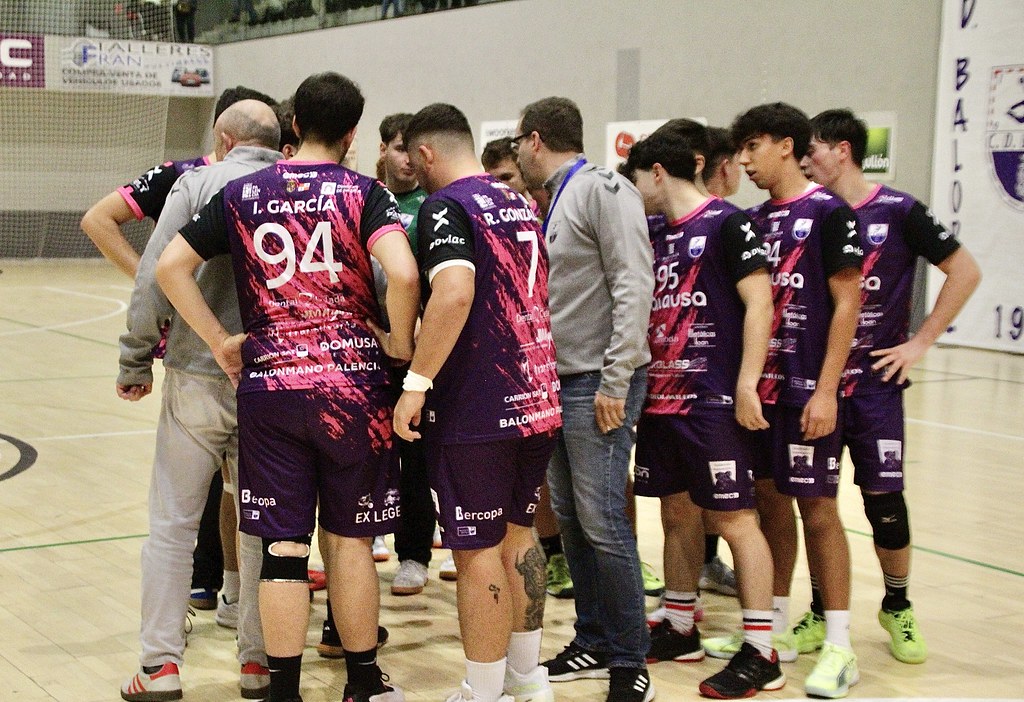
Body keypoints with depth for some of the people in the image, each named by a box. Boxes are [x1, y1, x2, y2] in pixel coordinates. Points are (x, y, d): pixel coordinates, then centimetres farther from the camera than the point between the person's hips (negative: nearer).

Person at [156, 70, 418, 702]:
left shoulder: (243, 193, 8)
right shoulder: (362, 192, -2)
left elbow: (171, 266, 4)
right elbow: (402, 273, -18)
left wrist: (219, 340, 6)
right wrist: (400, 343, -3)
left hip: (267, 383, 2)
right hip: (352, 382, -1)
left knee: (283, 545, 6)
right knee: (351, 539, 10)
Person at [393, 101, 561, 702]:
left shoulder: (447, 206, -11)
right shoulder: (521, 205, 14)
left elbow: (454, 292, -27)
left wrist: (416, 382, -25)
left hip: (477, 410, -8)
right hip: (539, 401, 8)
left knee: (478, 550, 0)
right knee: (518, 532, 19)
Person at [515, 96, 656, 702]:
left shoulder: (604, 190, -10)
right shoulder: (556, 200, 17)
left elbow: (634, 288, -18)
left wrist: (614, 382, -20)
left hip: (597, 385, -9)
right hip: (558, 381, 9)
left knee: (602, 523, -8)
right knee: (570, 520, 12)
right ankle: (594, 644, 23)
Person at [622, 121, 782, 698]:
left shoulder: (727, 224, -8)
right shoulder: (660, 235, 15)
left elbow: (759, 306, -12)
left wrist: (746, 384, -17)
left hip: (714, 401, -8)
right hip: (662, 397, 8)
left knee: (733, 518, -5)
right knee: (678, 513, 14)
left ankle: (761, 655, 1)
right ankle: (680, 630, 26)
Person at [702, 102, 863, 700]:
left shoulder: (828, 213, -8)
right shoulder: (757, 219, 12)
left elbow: (847, 303, -12)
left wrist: (826, 390, -17)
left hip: (807, 389, -7)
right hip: (760, 385, 7)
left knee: (817, 508, -3)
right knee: (771, 500, 12)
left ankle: (840, 647, 5)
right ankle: (776, 629, 23)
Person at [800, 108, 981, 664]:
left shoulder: (897, 211, -5)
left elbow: (965, 271, -2)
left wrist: (920, 342, -5)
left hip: (873, 380, -3)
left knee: (884, 496, 0)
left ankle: (898, 608, 21)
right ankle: (822, 613, 20)